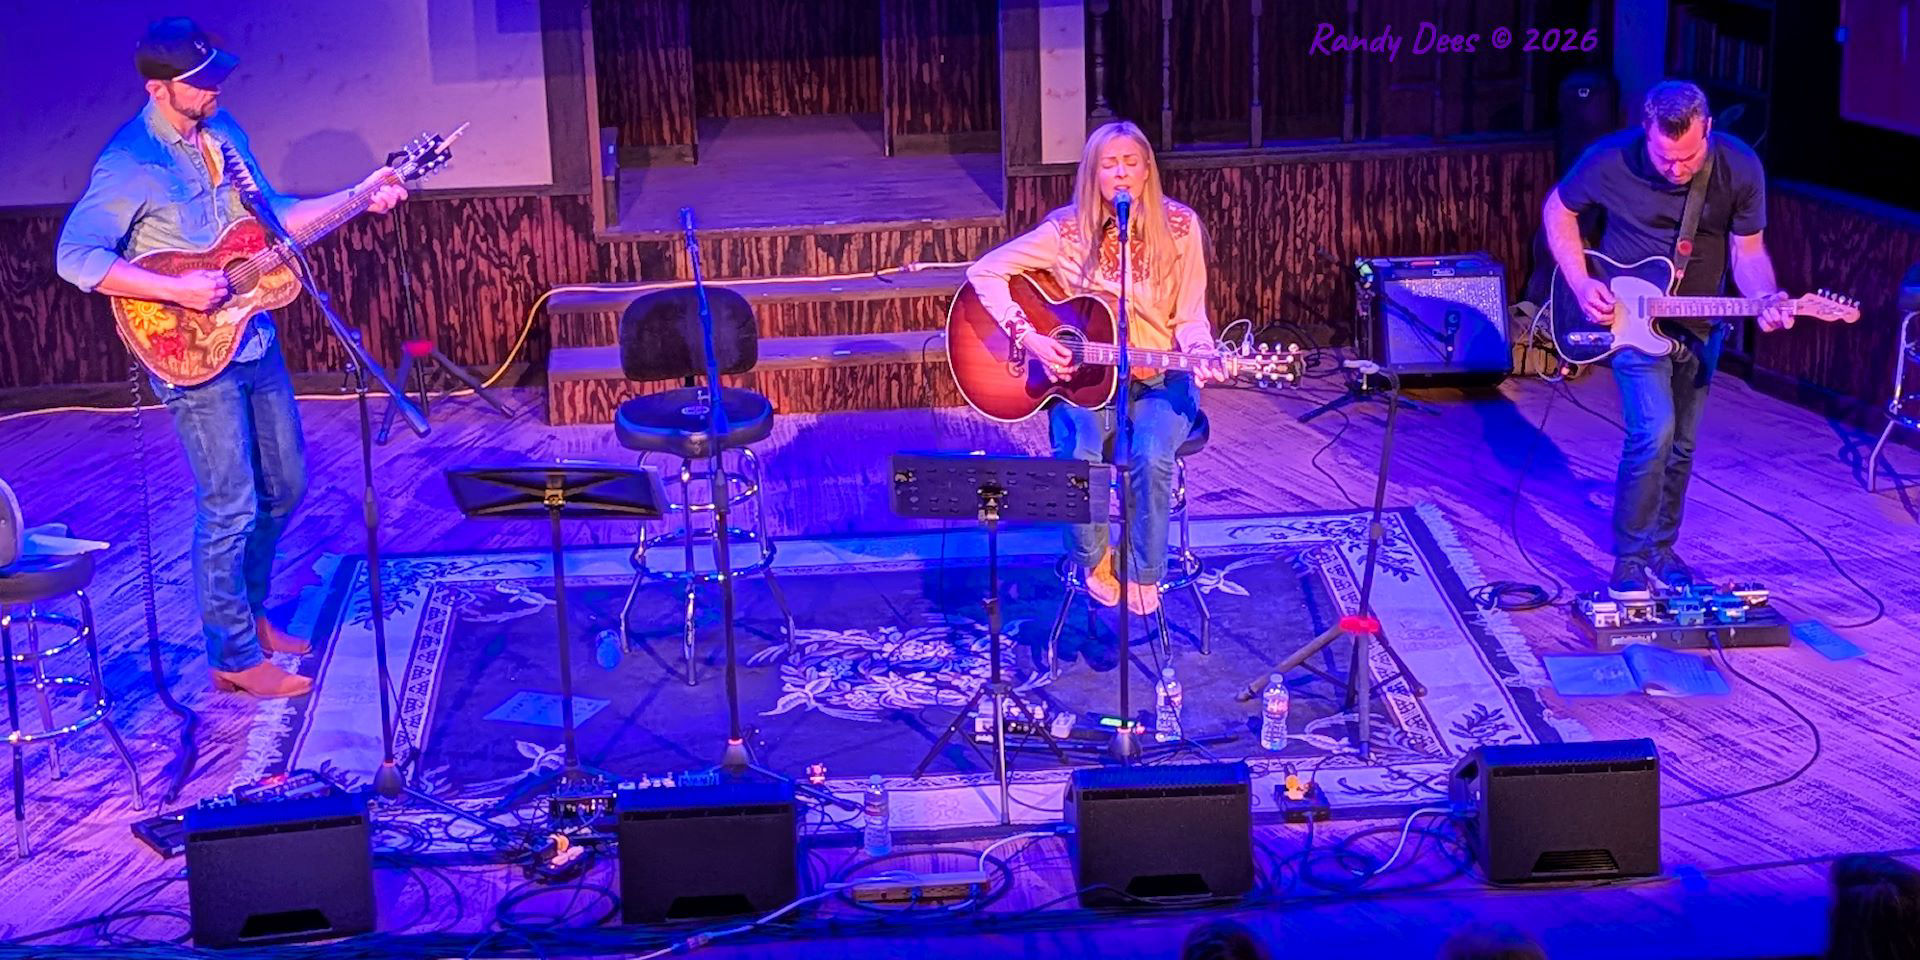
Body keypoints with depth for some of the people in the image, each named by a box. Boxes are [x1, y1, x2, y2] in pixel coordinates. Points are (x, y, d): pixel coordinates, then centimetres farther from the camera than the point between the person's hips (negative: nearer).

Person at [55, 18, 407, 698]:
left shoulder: (223, 132, 6)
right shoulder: (128, 162, -19)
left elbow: (270, 213, 16)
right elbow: (75, 257, -22)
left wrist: (359, 199, 6)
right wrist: (179, 291, -26)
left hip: (253, 338, 8)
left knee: (283, 486, 16)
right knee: (230, 507, -2)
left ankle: (248, 612, 35)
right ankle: (234, 658, 11)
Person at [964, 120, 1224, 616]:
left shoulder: (1180, 227, -3)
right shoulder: (1067, 230, -6)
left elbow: (1190, 318, 1)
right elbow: (984, 271, -5)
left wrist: (1200, 357, -21)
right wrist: (1028, 337, -15)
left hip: (1159, 378, 0)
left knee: (1151, 456, -31)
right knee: (1078, 454, -31)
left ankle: (1144, 575, -6)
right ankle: (1094, 563, -2)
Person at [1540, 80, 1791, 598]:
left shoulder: (1740, 168, -17)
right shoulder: (1610, 161, -22)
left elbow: (1747, 249, -5)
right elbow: (1558, 210, -4)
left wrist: (1765, 300, -26)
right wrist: (1581, 284, -14)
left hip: (1700, 325, 4)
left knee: (1682, 443, 13)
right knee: (1654, 434, -19)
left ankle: (1660, 548, 32)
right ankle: (1629, 561, -7)